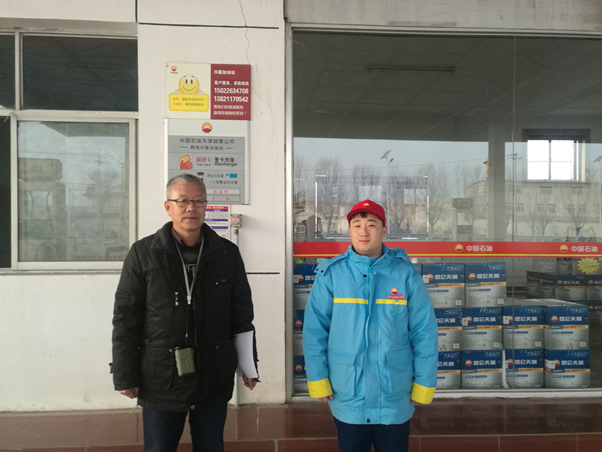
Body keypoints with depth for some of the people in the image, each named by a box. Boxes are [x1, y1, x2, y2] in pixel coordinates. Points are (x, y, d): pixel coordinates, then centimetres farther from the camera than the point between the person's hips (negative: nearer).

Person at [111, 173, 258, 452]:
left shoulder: (227, 253, 1)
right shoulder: (143, 253, -4)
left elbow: (242, 315, 5)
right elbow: (126, 318, -2)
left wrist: (249, 366, 6)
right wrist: (125, 376, -3)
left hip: (214, 380, 2)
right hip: (160, 381, -1)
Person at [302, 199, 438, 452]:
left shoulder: (405, 274, -5)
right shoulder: (331, 274, -6)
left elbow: (424, 333, -2)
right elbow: (314, 331, -4)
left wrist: (423, 384, 0)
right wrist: (319, 382, -5)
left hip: (394, 400, 1)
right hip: (347, 399, 0)